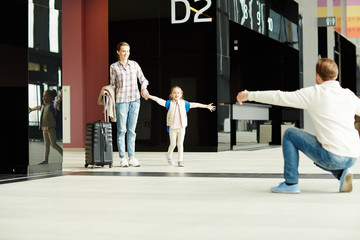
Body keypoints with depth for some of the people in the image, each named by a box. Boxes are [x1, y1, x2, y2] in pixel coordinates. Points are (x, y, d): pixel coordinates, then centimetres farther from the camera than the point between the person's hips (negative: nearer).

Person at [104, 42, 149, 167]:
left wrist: (144, 89, -6)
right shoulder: (114, 67, 3)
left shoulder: (134, 64, 9)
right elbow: (113, 85, 8)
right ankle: (122, 158, 2)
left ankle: (131, 157, 9)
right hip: (121, 100, -3)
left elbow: (143, 79, 12)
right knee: (122, 130, -3)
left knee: (132, 130, 5)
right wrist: (106, 91, -9)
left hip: (135, 100, 3)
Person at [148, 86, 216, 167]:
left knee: (180, 144, 0)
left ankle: (180, 161, 5)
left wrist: (206, 106, 12)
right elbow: (159, 100, -4)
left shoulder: (184, 103, 6)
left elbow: (195, 105, 9)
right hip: (172, 127, -1)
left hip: (181, 127, 1)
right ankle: (169, 156, 32)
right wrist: (149, 96, -13)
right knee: (173, 144, 4)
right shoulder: (169, 103, 0)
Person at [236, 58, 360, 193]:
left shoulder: (314, 93, -4)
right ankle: (342, 173, 10)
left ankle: (291, 183, 10)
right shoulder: (349, 95, 10)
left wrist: (249, 95, 11)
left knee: (290, 134, 11)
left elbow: (279, 97, 1)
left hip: (333, 158, -6)